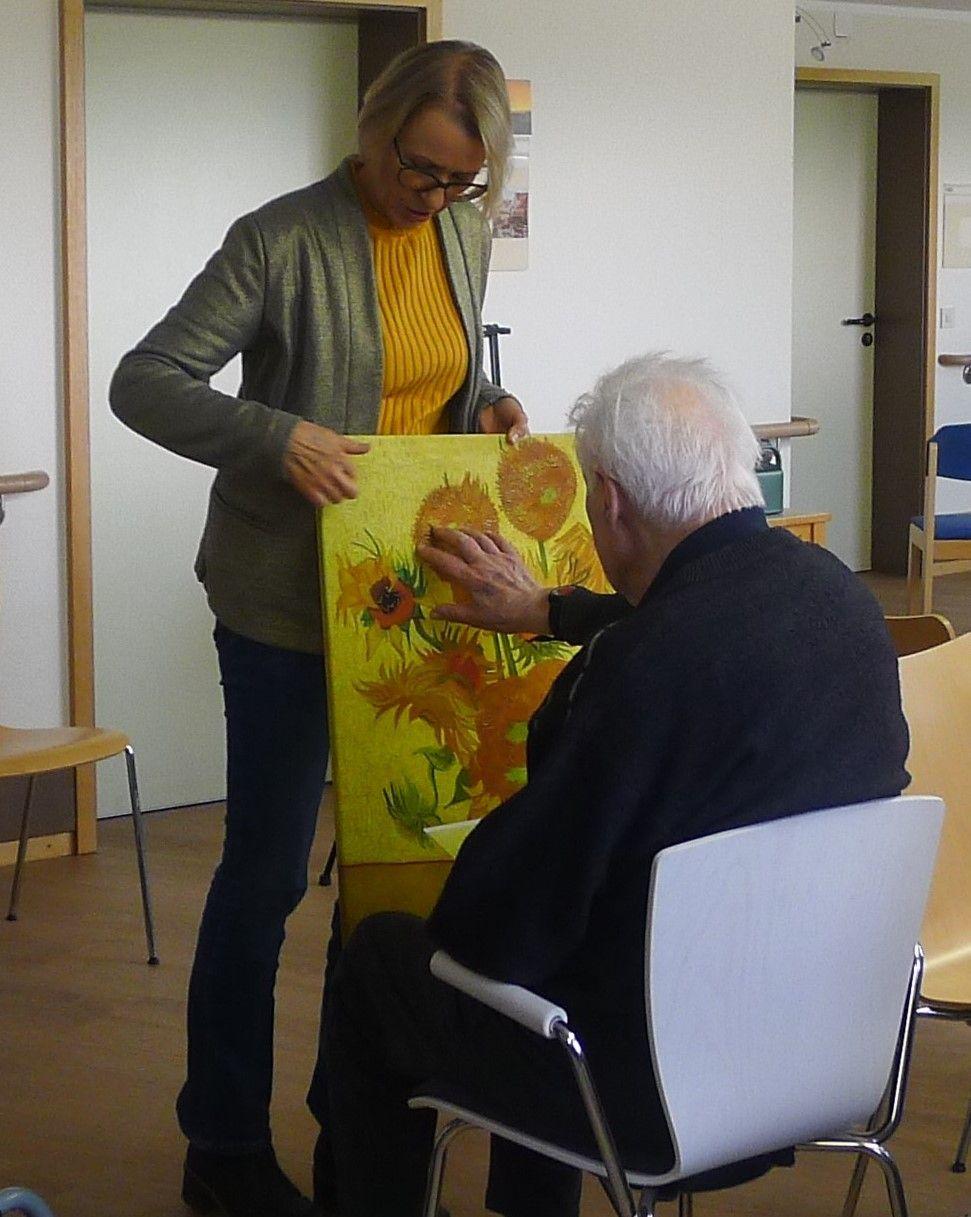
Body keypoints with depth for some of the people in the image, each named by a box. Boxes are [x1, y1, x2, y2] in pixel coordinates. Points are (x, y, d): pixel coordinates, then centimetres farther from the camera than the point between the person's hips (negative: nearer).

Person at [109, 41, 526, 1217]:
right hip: (289, 600, -6)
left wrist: (487, 406, -2)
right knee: (265, 869, 1)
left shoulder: (464, 234, 5)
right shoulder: (284, 241, -13)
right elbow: (143, 381, -14)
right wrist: (275, 436, -29)